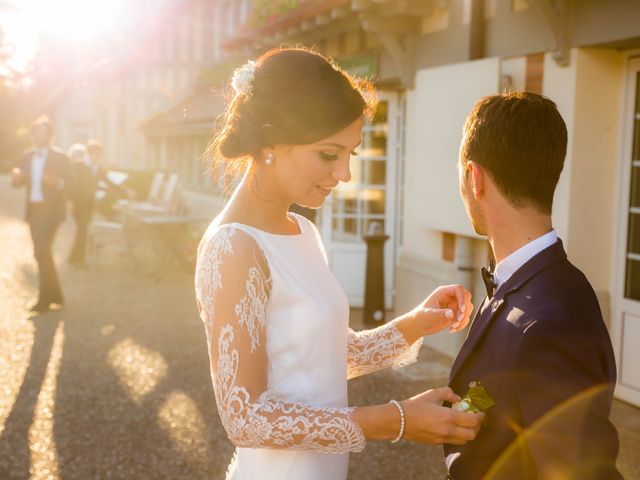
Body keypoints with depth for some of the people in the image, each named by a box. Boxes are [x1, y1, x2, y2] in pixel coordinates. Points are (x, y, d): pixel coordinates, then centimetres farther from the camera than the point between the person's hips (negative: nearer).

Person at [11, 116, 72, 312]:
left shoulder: (59, 156, -4)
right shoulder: (27, 156, 11)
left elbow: (69, 180, -8)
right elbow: (19, 182, 11)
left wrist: (57, 182, -29)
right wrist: (16, 177, -12)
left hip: (51, 210, -6)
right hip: (34, 209, 6)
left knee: (42, 251, -13)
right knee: (43, 252, 11)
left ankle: (45, 298, -4)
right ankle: (55, 295, 23)